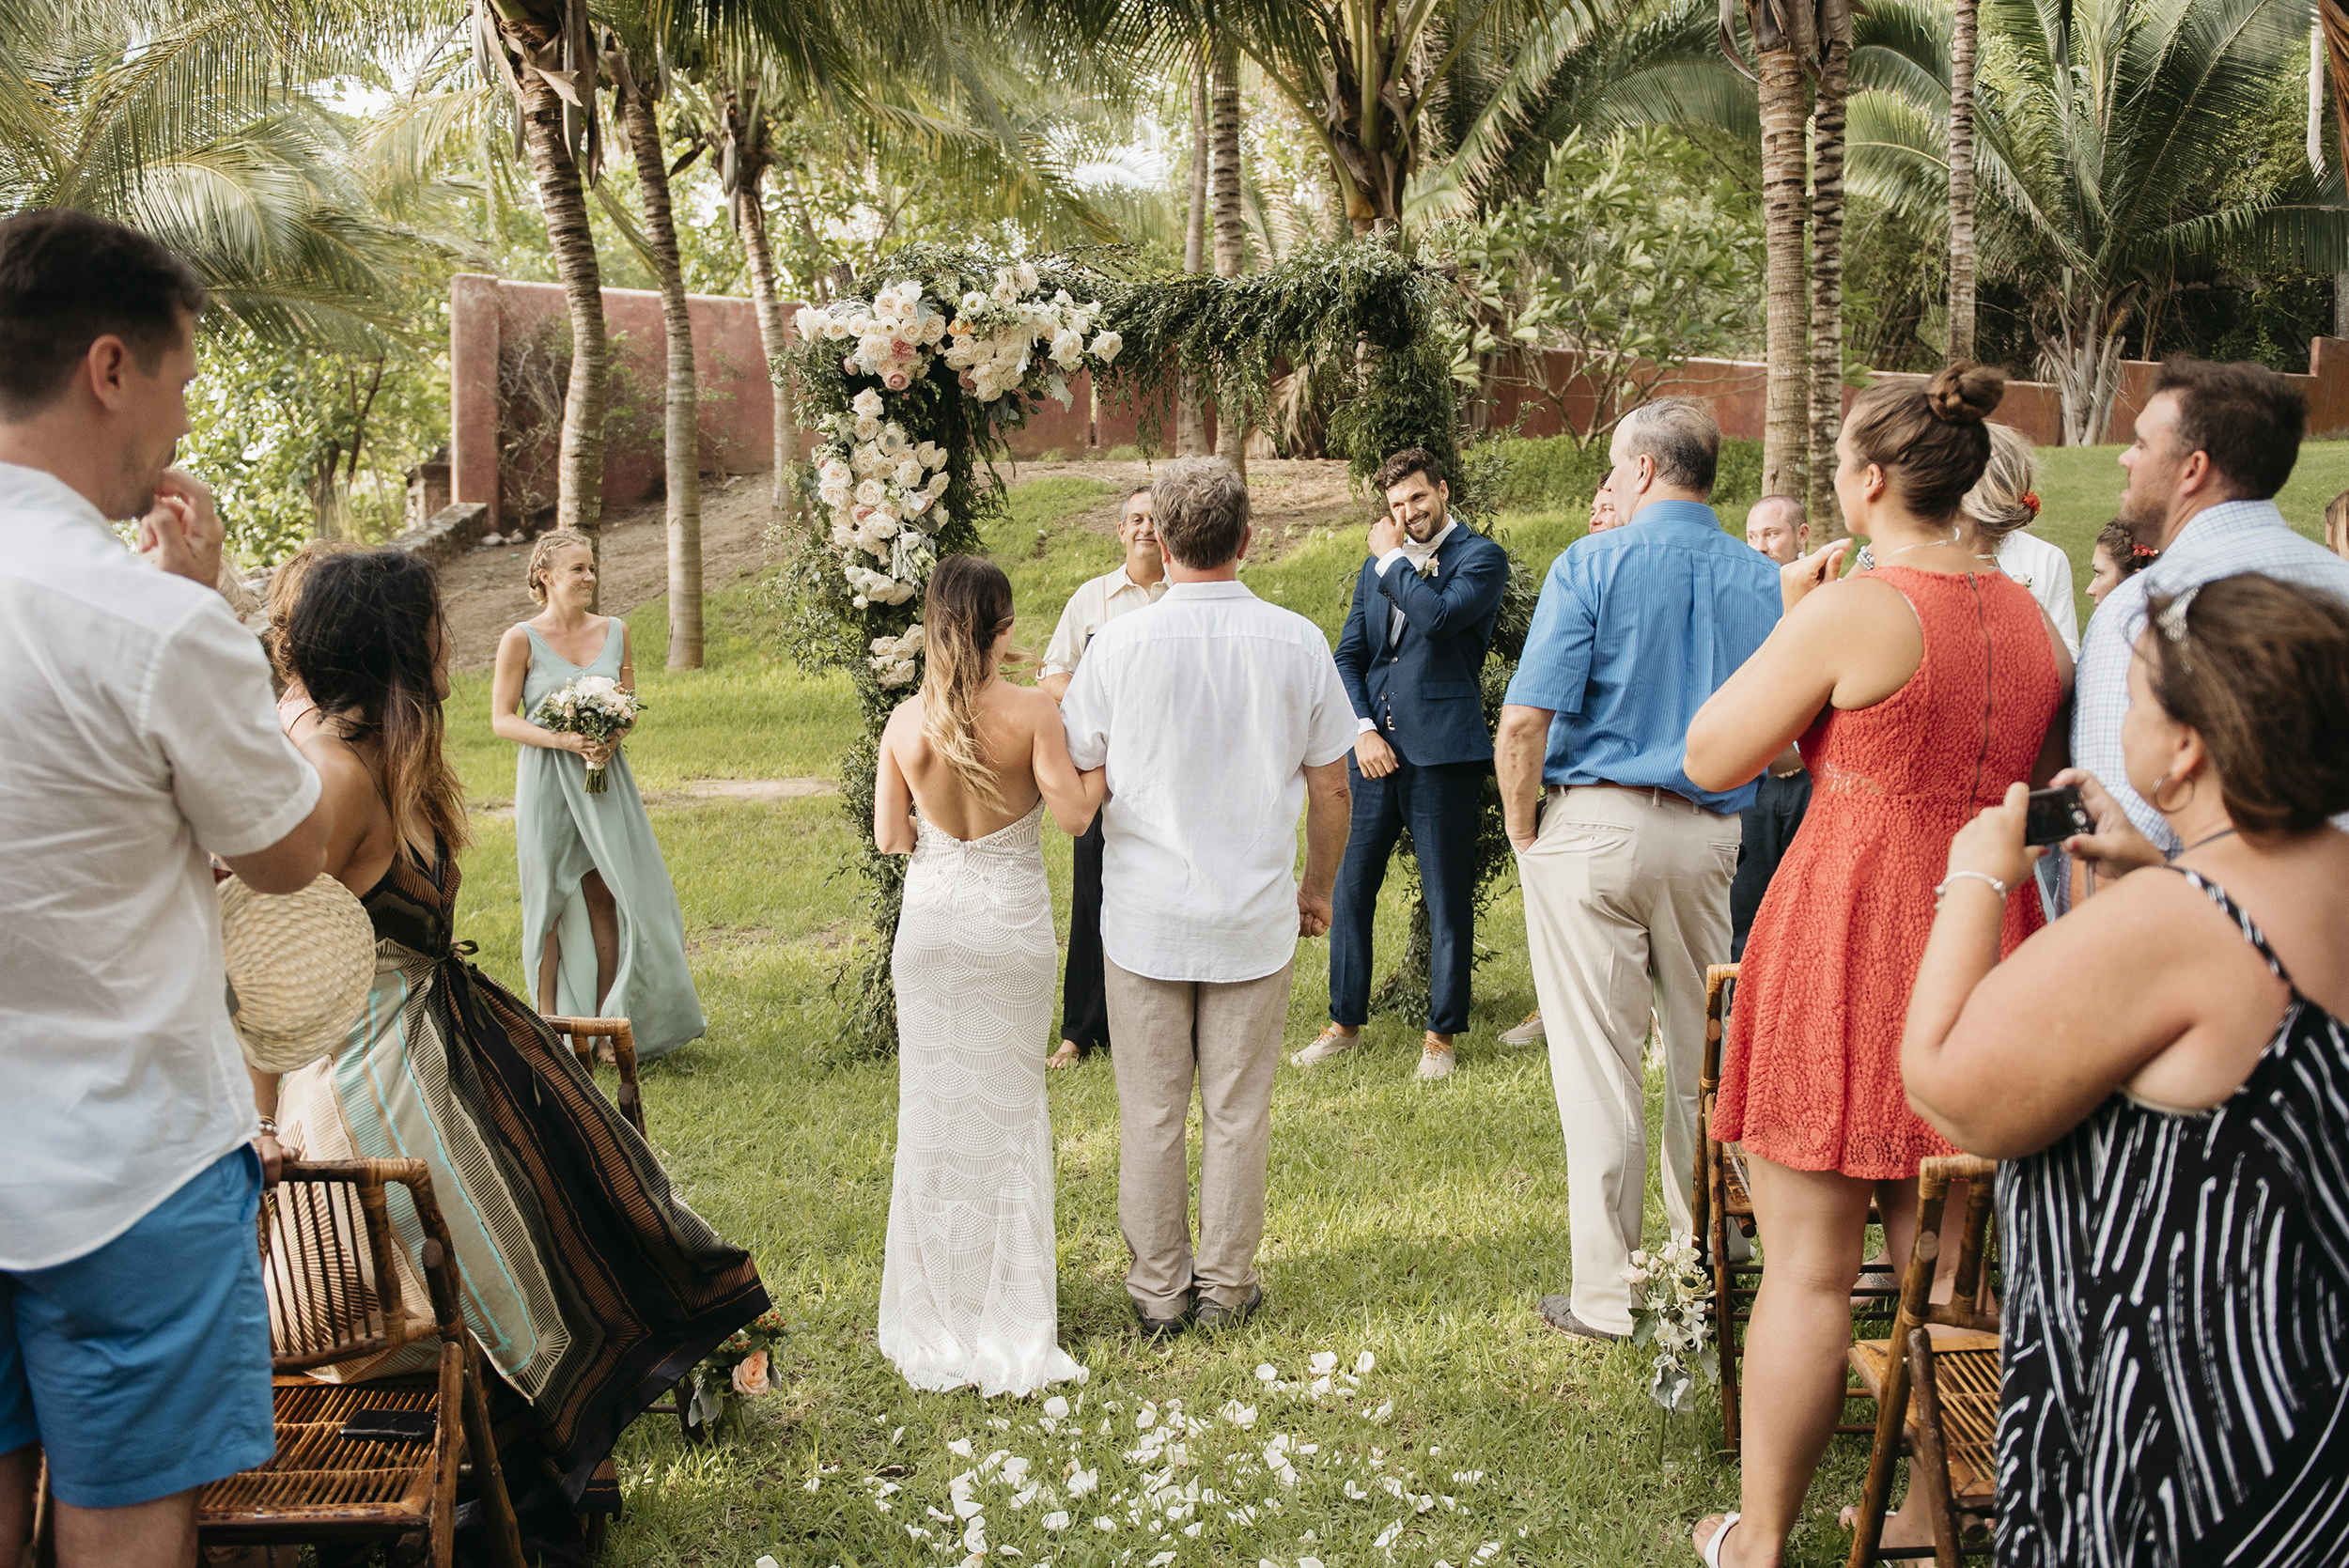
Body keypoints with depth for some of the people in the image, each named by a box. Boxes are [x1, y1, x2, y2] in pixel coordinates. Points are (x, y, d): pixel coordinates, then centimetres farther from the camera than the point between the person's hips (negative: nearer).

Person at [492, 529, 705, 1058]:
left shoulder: (615, 631, 7)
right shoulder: (520, 641, -5)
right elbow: (502, 719, -5)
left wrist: (613, 738, -9)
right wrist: (562, 740, -18)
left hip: (605, 779, 3)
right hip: (548, 781, -3)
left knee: (607, 895, 2)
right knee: (551, 900, 4)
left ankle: (606, 1018, 11)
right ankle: (549, 1020, 14)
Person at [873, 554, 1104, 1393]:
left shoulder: (906, 723, -6)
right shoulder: (1032, 711, -14)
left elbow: (889, 836, -2)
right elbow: (1074, 812, -15)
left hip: (931, 923, 2)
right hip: (1012, 924, -2)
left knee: (935, 1107, 13)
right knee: (1009, 1109, 12)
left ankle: (938, 1312, 21)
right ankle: (1009, 1314, 19)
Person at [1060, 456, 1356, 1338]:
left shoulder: (1120, 644, -10)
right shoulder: (1298, 643, -5)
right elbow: (1330, 786, 2)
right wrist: (1318, 888, 17)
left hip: (1145, 915, -1)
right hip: (1256, 917, 1)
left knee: (1151, 1115, 10)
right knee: (1238, 1113, 11)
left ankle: (1159, 1291, 20)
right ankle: (1226, 1288, 21)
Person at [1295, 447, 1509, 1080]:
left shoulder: (1481, 556, -1)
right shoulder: (1376, 566, 17)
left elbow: (1438, 614, -21)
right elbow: (1347, 656, 13)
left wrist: (1392, 558, -7)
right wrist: (1363, 730, -2)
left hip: (1443, 753, -5)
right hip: (1375, 747, 5)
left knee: (1447, 900, 1)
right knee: (1350, 888, 8)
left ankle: (1441, 1033, 12)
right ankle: (1345, 1022, 20)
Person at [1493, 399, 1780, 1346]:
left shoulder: (1593, 565, -7)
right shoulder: (1762, 581, 6)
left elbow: (1524, 723, -14)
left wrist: (1525, 831, -2)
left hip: (1593, 826, -4)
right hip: (1711, 834, 4)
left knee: (1598, 1062, 1)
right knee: (1705, 1060, 14)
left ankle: (1605, 1293, 5)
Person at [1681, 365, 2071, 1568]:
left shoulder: (1851, 610, -15)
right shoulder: (2032, 617, 6)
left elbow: (1711, 757, -6)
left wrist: (1789, 617, 1)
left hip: (1844, 944, -6)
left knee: (1808, 1265, 2)